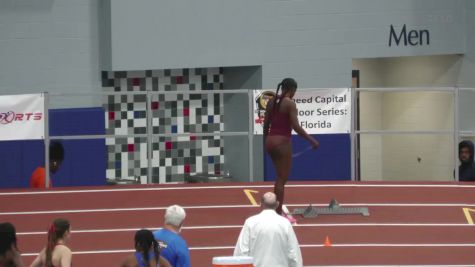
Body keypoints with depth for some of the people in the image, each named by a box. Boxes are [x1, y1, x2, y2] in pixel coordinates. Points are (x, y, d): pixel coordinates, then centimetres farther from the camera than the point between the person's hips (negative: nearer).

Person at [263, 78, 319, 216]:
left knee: (281, 177, 20)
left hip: (270, 140, 7)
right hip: (282, 142, -7)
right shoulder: (290, 103, -11)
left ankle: (277, 210, 22)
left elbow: (266, 124, 13)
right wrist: (312, 140, -10)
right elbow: (296, 126, -17)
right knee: (282, 179, 1)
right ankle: (278, 213, 3)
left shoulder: (272, 102, 10)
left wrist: (265, 141, 25)